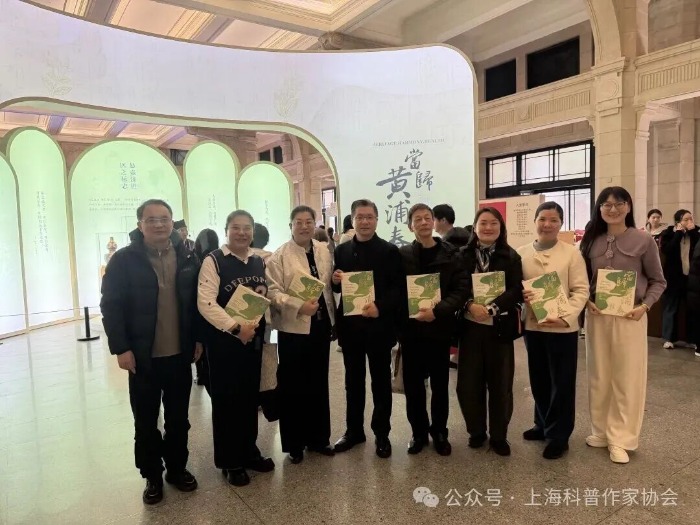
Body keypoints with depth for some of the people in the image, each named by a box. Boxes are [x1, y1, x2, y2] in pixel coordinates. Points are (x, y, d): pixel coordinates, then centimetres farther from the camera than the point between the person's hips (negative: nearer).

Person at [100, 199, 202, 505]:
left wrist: (198, 338, 4)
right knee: (146, 421, 11)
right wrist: (120, 348, -13)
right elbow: (111, 306, -9)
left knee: (178, 417, 14)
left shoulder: (187, 259, 4)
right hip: (142, 356, -2)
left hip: (180, 353, 3)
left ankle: (177, 468, 33)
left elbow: (197, 301, 8)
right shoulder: (124, 260, -7)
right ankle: (152, 476, 29)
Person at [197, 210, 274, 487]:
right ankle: (229, 461, 21)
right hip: (224, 340, -6)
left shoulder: (259, 261, 10)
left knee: (250, 396, 15)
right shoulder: (213, 261, -10)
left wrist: (265, 293, -5)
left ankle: (248, 451, 33)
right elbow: (206, 303, -18)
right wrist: (236, 327, -25)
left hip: (254, 338, 6)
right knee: (226, 399, 5)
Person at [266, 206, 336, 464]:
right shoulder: (279, 256, -8)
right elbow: (273, 292, -15)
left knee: (319, 383, 16)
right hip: (293, 328, -5)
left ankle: (318, 438, 31)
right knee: (292, 386, 6)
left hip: (321, 325, 5)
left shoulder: (324, 251, 7)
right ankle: (294, 443, 22)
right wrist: (299, 306, -26)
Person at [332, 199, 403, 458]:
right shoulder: (342, 250, 7)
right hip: (350, 324, 3)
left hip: (379, 325, -3)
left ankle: (381, 433, 25)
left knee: (381, 381, 10)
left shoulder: (390, 251, -3)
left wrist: (380, 307, -23)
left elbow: (398, 288, -8)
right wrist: (336, 280, -11)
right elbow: (336, 288, 11)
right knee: (353, 380, 15)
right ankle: (354, 430, 30)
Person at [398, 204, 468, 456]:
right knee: (413, 385, 8)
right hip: (410, 328, 1)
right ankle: (419, 431, 26)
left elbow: (461, 290, -7)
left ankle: (439, 432, 28)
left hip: (440, 328, -1)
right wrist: (403, 316, -10)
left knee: (439, 384, 11)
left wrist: (437, 310, -19)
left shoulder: (450, 254, -1)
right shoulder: (402, 255, 2)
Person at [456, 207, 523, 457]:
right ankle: (476, 431, 24)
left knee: (500, 382, 7)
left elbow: (516, 291, -7)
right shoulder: (463, 255, 2)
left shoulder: (510, 256, 1)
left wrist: (491, 308, -20)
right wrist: (470, 304, -19)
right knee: (468, 382, 4)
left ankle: (499, 436, 23)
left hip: (500, 327, 0)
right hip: (470, 326, 1)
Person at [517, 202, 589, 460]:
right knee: (538, 380, 16)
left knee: (561, 383, 7)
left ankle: (559, 436, 22)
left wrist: (564, 316, -19)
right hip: (532, 326, 3)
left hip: (562, 328, -3)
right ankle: (543, 425, 36)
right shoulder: (521, 253, 4)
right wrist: (520, 295, -13)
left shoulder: (572, 253, -5)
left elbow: (581, 290, -7)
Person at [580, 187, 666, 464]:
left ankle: (621, 438, 17)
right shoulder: (591, 241, 4)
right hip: (596, 315, 3)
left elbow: (658, 281, 1)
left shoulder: (643, 241, -5)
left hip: (629, 316, -3)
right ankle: (601, 431, 27)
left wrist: (645, 306, -13)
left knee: (627, 377, 5)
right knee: (598, 375, 11)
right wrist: (586, 302, -6)